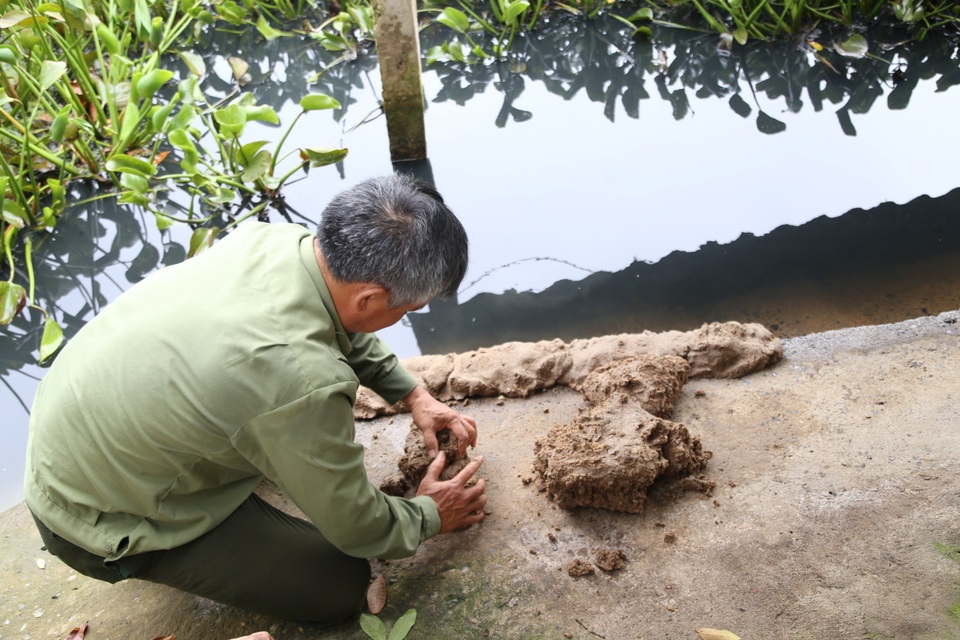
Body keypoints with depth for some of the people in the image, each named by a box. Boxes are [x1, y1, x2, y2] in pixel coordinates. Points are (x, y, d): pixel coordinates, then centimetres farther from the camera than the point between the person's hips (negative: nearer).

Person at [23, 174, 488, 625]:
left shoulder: (274, 239, -16)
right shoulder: (305, 382, -38)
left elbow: (339, 326, 10)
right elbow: (355, 526, -18)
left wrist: (413, 395, 11)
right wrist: (431, 516, 1)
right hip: (98, 519, -7)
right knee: (340, 587, -2)